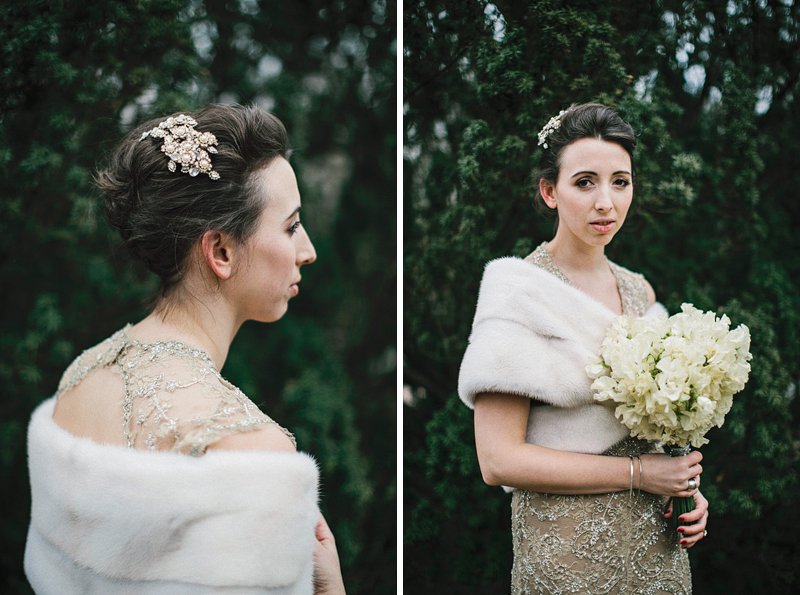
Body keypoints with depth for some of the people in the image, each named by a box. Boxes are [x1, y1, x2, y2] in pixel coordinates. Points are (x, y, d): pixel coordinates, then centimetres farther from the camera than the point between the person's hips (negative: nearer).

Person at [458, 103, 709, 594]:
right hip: (570, 553, -6)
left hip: (658, 544, 6)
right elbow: (499, 460, -19)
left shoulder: (639, 291, 7)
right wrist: (638, 474, -16)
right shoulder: (521, 291, -13)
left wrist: (687, 486, 0)